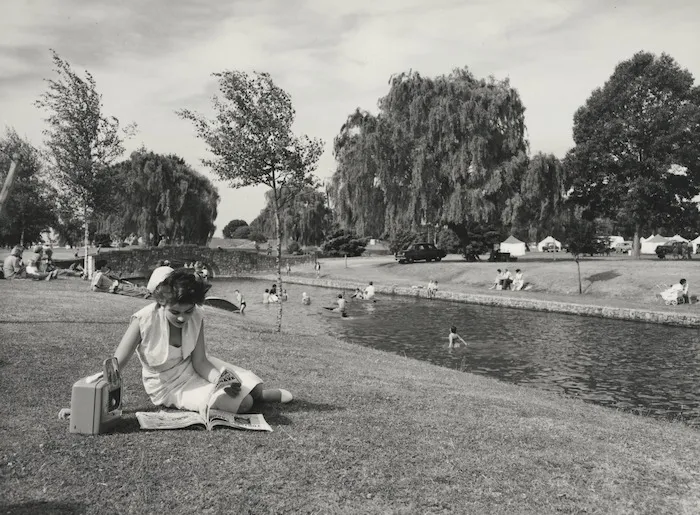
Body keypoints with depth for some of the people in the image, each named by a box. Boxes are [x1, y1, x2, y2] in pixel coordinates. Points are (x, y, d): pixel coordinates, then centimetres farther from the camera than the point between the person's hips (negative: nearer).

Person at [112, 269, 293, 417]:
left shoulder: (196, 315, -16)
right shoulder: (144, 320, -29)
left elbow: (200, 362, -13)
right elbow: (116, 365, -27)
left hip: (194, 367, 4)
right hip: (170, 386, -4)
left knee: (255, 388, -7)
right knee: (243, 403, -19)